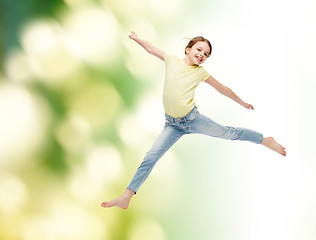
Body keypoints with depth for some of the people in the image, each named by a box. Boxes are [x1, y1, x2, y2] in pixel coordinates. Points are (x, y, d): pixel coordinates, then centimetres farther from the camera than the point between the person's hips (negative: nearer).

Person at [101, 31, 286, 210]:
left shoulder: (200, 72, 0)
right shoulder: (172, 61, 2)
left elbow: (222, 89, 11)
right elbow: (151, 49, 17)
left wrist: (242, 103, 19)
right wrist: (136, 38, 18)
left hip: (192, 118, -1)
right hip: (173, 124, 1)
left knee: (228, 132, 6)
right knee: (151, 157, -7)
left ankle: (266, 140, 27)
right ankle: (126, 197, -7)